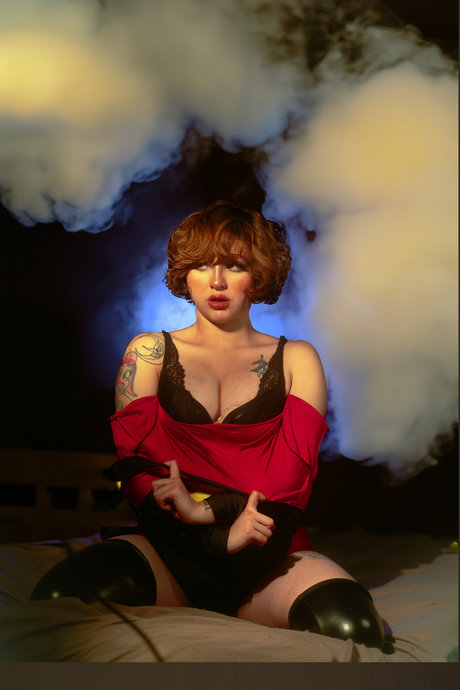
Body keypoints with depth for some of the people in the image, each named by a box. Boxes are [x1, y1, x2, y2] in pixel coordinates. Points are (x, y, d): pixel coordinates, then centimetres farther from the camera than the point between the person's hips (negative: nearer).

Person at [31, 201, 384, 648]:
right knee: (67, 594, -34)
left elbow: (291, 476, 4)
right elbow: (134, 467, 4)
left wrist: (201, 505, -12)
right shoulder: (150, 352, 16)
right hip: (168, 550, 0)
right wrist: (220, 534, -12)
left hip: (269, 559, 1)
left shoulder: (295, 360, 17)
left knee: (346, 623, -34)